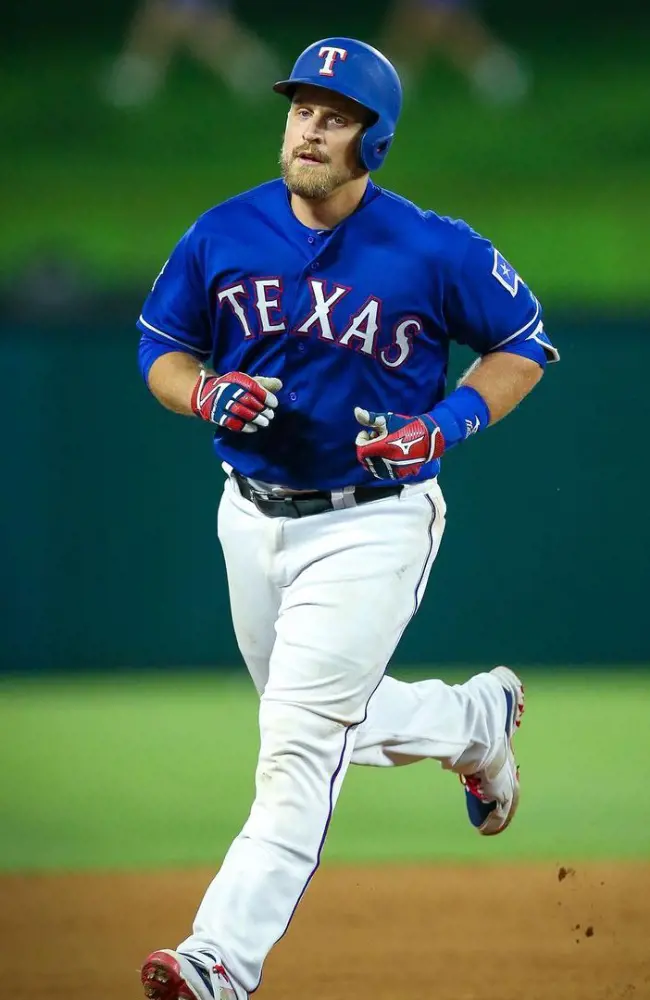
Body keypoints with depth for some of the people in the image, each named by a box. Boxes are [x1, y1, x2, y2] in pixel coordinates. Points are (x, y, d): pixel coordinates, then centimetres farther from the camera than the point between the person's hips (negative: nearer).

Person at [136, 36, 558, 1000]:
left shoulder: (433, 251, -13)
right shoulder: (223, 235, -4)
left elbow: (526, 344, -1)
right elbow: (160, 348, 7)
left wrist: (444, 425, -16)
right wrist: (208, 394, -16)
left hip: (372, 525, -5)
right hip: (253, 517, 6)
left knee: (300, 740, -14)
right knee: (326, 716, 22)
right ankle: (475, 718, 51)